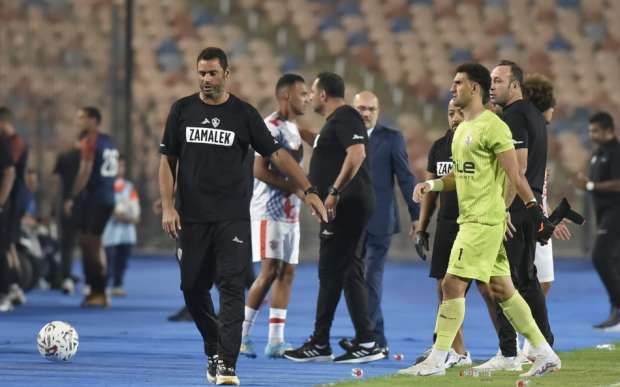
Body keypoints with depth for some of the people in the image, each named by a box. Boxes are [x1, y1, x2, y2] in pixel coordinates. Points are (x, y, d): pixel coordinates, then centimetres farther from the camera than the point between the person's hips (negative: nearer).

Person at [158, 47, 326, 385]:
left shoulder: (244, 114, 2)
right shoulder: (182, 110, 7)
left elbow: (276, 154, 3)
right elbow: (167, 160, 8)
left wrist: (308, 190, -5)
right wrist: (167, 207, -3)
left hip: (232, 218, -2)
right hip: (191, 218, 2)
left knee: (231, 288, -11)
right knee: (193, 288, 5)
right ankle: (214, 350, 27)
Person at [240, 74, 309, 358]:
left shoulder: (293, 129, 17)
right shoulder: (271, 127, -13)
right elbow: (260, 170, -20)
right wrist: (295, 188, -18)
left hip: (289, 212, 9)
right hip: (269, 210, -9)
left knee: (286, 273, 5)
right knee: (270, 271, -12)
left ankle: (276, 341, 6)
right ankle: (241, 334, -4)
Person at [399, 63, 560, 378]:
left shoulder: (492, 127, -12)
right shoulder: (462, 130, 17)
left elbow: (514, 175, -15)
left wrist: (535, 210, -18)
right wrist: (432, 184, 10)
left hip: (484, 220, -10)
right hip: (470, 219, 10)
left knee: (453, 284, -10)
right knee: (501, 288, 10)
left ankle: (437, 360, -7)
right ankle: (545, 354, 14)